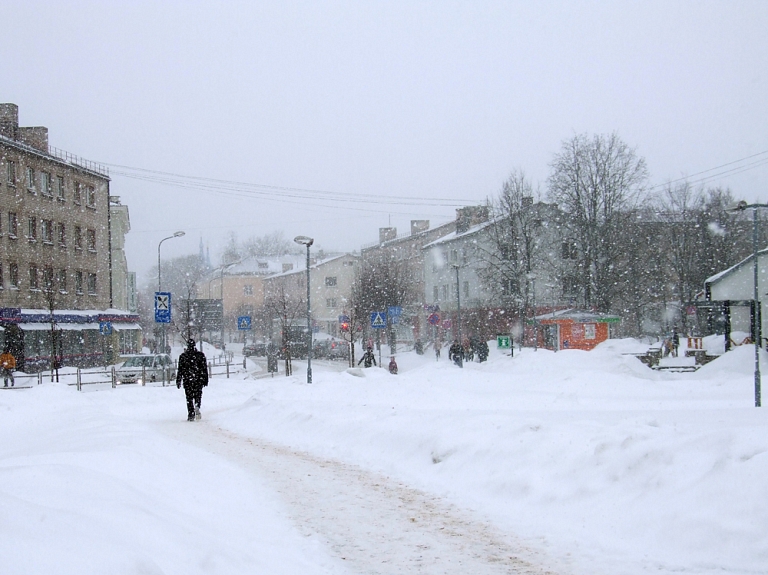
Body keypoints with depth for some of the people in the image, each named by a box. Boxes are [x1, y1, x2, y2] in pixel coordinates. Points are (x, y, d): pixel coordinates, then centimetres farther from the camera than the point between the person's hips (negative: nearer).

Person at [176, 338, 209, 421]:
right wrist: (205, 379, 8)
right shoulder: (200, 355, 0)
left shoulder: (183, 356, -1)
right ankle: (197, 406, -20)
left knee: (189, 397, 5)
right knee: (198, 395, 9)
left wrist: (178, 381, 6)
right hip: (199, 379, 0)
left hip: (187, 380, 0)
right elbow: (204, 368, 2)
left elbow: (180, 370, 0)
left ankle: (191, 415, 1)